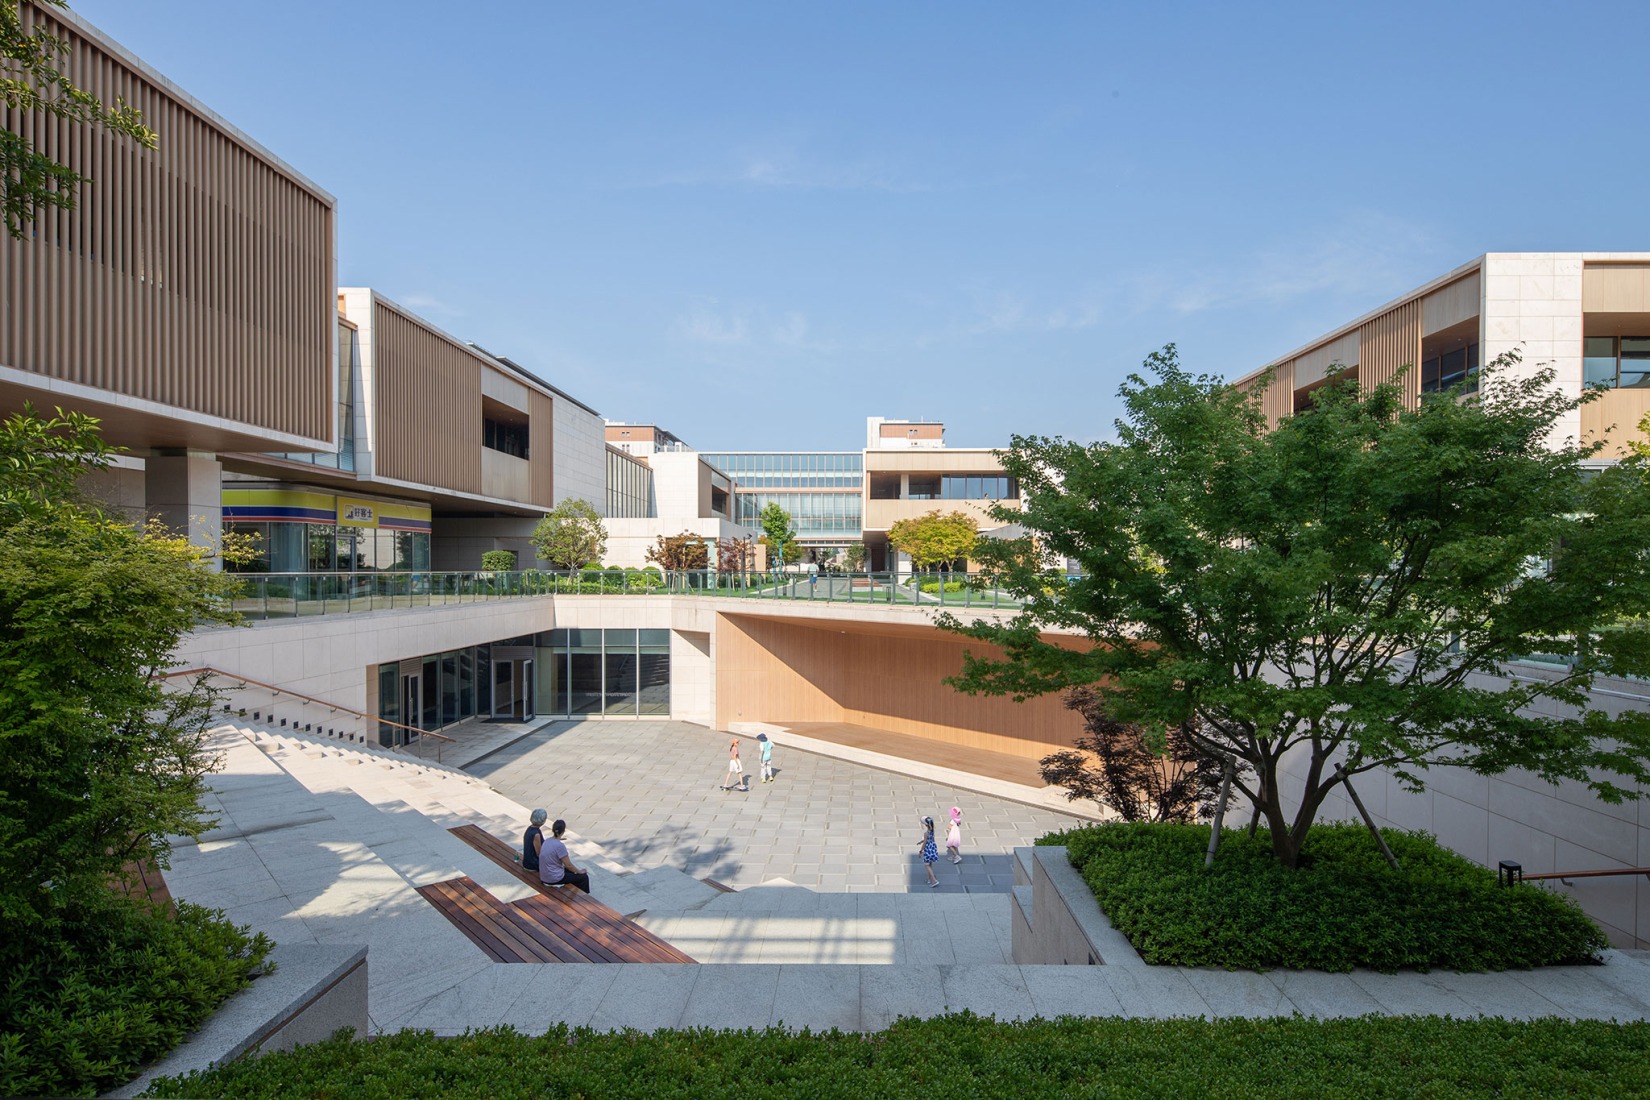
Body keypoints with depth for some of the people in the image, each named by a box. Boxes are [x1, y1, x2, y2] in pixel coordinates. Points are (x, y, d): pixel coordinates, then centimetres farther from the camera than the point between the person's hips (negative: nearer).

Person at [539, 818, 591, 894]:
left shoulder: (547, 841, 1)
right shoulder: (560, 845, -24)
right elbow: (568, 865, -17)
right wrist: (580, 871, 1)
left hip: (544, 876, 8)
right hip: (554, 879, -8)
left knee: (571, 871, 30)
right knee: (584, 877, 7)